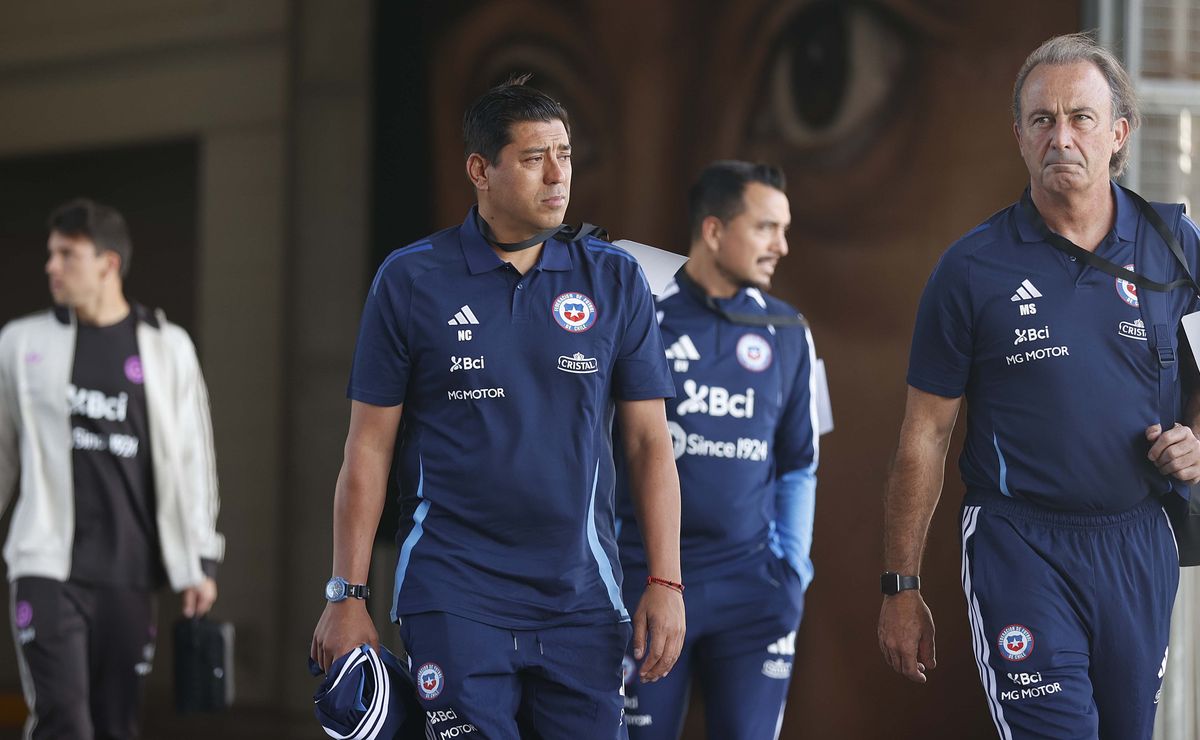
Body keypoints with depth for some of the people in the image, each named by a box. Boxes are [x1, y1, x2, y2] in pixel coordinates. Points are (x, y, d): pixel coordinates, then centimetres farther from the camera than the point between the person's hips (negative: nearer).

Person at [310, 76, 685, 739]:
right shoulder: (410, 281, 1)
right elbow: (368, 449, 3)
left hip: (580, 597, 2)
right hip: (452, 597, -2)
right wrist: (346, 596, -1)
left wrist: (666, 583, -1)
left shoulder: (615, 280, 7)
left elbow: (649, 442, 8)